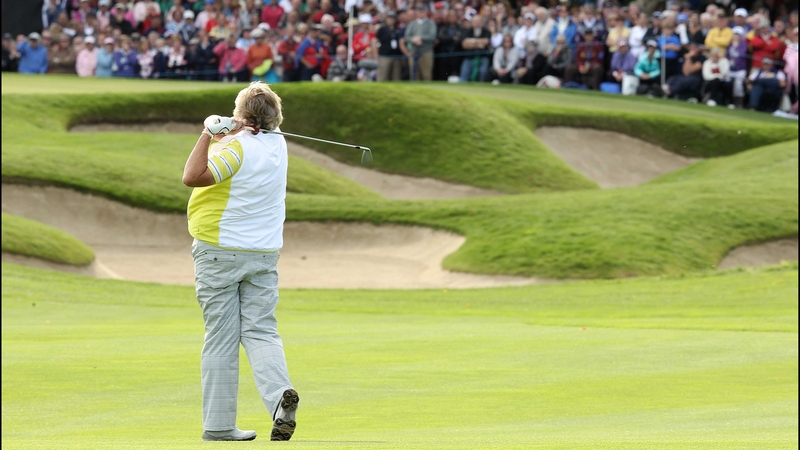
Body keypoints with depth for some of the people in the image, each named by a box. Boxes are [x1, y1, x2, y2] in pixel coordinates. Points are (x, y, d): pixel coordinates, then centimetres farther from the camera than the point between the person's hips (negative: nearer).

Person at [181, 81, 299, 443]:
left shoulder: (237, 147, -15)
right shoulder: (277, 144, 7)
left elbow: (193, 177, -26)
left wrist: (209, 135, -18)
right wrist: (222, 134, 3)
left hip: (220, 253, -5)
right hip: (264, 252, 5)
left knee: (221, 339, 0)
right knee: (261, 331, 5)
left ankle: (218, 425, 3)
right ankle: (279, 393, -23)